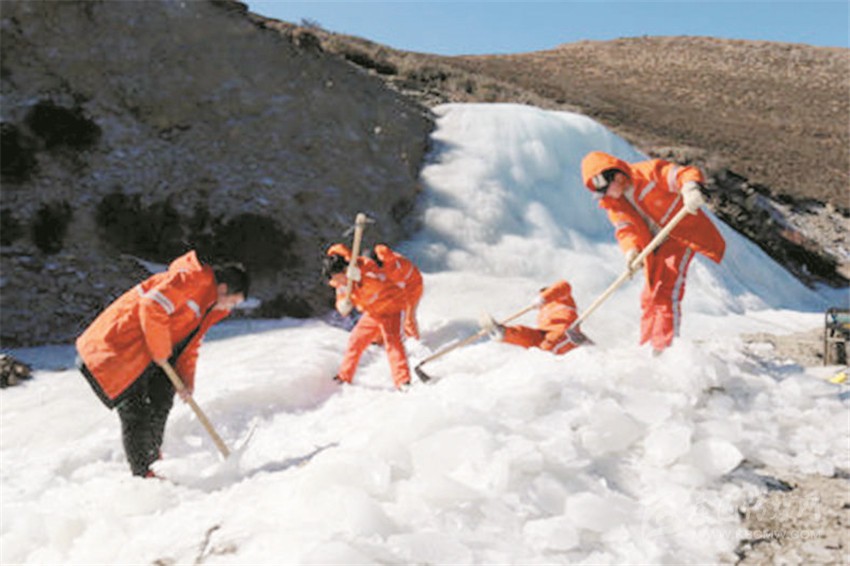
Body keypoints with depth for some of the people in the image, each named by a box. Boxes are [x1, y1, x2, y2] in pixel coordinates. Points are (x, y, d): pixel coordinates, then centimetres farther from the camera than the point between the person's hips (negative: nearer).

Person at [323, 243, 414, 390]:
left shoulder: (366, 265, -26)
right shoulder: (341, 284, -5)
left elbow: (380, 283, -42)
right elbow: (342, 308, -3)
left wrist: (360, 276, -55)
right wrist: (344, 305, -27)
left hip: (390, 307, -7)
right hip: (372, 313, 7)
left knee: (392, 340, -22)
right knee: (356, 340, 8)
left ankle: (403, 381, -26)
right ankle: (344, 376, 25)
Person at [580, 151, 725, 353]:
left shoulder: (648, 172, -19)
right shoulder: (614, 204, -1)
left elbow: (686, 173, -29)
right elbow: (625, 228, -14)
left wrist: (690, 188, -52)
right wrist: (631, 250, -35)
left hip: (682, 232, -8)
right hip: (658, 246, 8)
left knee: (666, 291, -20)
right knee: (650, 296, 13)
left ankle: (664, 347, -20)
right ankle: (649, 344, 27)